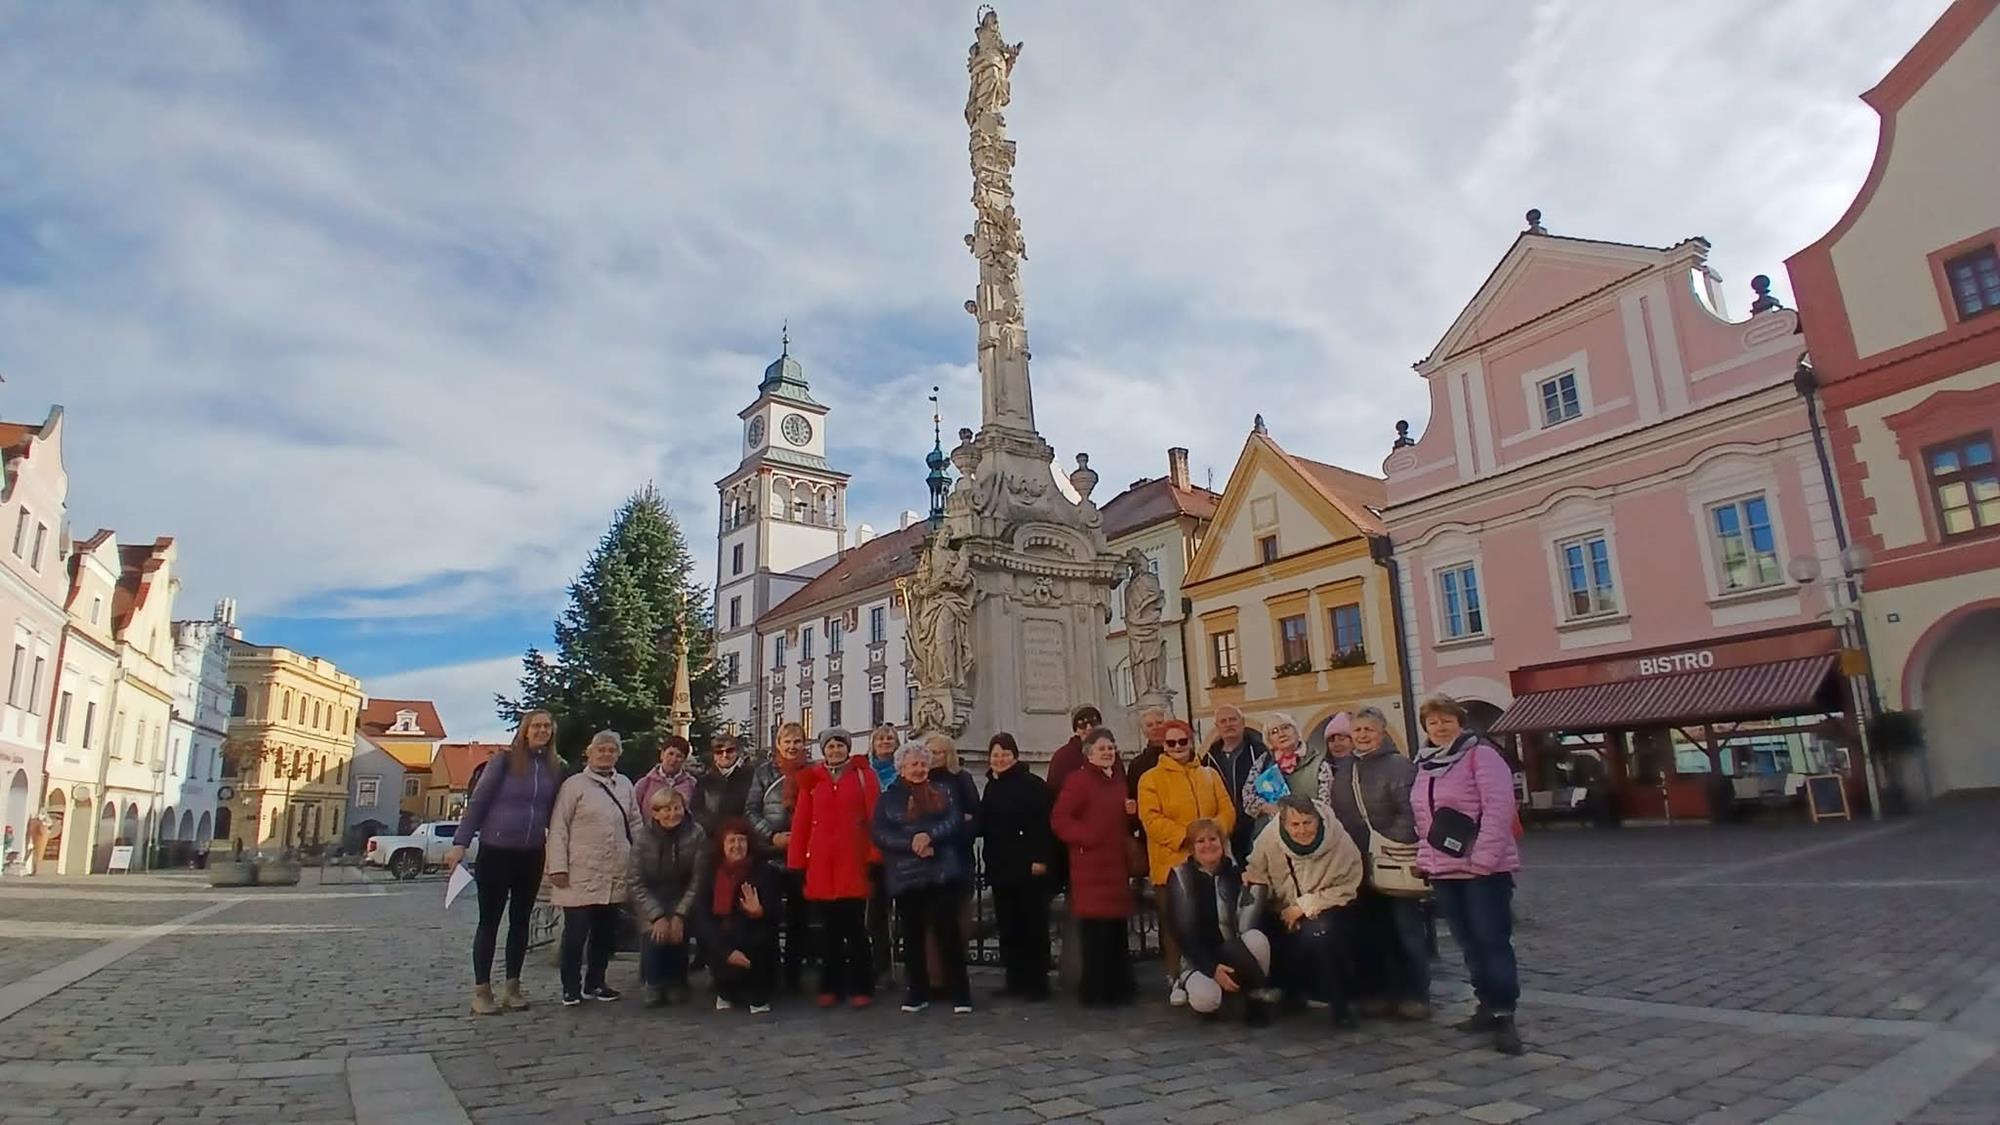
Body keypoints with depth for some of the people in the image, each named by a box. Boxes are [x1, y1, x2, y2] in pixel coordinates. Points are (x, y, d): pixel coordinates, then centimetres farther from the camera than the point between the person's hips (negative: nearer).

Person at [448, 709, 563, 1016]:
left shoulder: (556, 768, 3)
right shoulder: (505, 760, -8)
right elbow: (478, 801, -7)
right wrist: (461, 842, -12)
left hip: (532, 855, 4)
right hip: (495, 851, -4)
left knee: (520, 920, 11)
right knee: (490, 920, 4)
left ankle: (512, 987, 20)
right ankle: (481, 990, 12)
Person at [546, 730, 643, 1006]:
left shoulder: (625, 785, 12)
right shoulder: (574, 784, -2)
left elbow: (635, 824, 17)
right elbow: (558, 828, -4)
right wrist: (558, 867, -10)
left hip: (615, 875, 5)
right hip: (581, 875, -5)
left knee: (606, 932, 11)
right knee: (576, 933, 0)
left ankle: (595, 983, 25)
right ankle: (571, 988, 13)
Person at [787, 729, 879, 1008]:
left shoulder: (863, 775, 3)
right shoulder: (812, 778, 8)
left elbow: (875, 816, -2)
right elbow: (801, 822, 5)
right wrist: (797, 863, 1)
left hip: (854, 862, -2)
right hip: (821, 865, 2)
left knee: (855, 927, 0)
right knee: (830, 928, 10)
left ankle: (861, 987, 11)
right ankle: (830, 987, 20)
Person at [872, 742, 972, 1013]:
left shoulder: (944, 793, 11)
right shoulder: (888, 799, 9)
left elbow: (955, 822, -2)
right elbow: (880, 835, -3)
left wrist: (930, 836, -19)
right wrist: (912, 844, -16)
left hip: (942, 873, 0)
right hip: (905, 876, 1)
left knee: (948, 932, -2)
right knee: (912, 936, 7)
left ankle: (960, 993, 5)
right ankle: (917, 993, 20)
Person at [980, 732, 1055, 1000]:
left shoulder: (1033, 784, -8)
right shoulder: (992, 787, 14)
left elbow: (1045, 823, -13)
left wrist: (1041, 858, -18)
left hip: (1028, 867, -7)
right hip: (1000, 867, 7)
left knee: (1033, 925, 0)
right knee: (1008, 926, 10)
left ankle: (1036, 983, 8)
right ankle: (1015, 981, 20)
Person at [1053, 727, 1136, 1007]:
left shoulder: (1118, 781, 17)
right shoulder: (1078, 780, -7)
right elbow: (1059, 820, -13)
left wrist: (1132, 812, 7)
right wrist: (1086, 837, -19)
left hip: (1116, 863, 7)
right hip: (1091, 865, -7)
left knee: (1117, 926, 11)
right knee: (1095, 927, -7)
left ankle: (1118, 986, 21)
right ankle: (1095, 990, 1)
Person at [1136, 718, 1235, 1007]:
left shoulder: (1210, 775, 12)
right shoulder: (1151, 778, -2)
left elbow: (1227, 811, 5)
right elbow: (1151, 820, -12)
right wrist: (1185, 835, -22)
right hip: (1172, 863, -3)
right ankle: (1176, 980, 11)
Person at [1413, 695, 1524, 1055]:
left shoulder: (1480, 754, -8)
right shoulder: (1425, 764, 15)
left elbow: (1499, 806, -18)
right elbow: (1422, 816, 21)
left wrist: (1484, 856, -23)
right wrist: (1425, 854, 11)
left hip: (1484, 867, -7)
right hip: (1443, 869, 7)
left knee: (1492, 940, -6)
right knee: (1469, 942, 13)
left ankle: (1504, 1015, -1)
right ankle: (1488, 1005, 22)